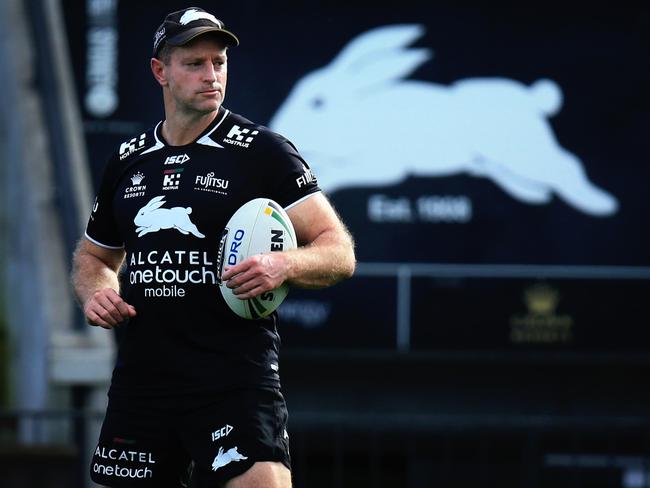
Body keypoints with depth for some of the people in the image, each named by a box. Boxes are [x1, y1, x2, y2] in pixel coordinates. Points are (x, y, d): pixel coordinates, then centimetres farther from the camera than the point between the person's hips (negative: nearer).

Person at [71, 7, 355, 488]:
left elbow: (339, 253, -5)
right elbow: (94, 255, 28)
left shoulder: (263, 151, -1)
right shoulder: (127, 161, 13)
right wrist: (95, 292, 5)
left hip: (235, 374, -5)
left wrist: (285, 264, -26)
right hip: (140, 375, 5)